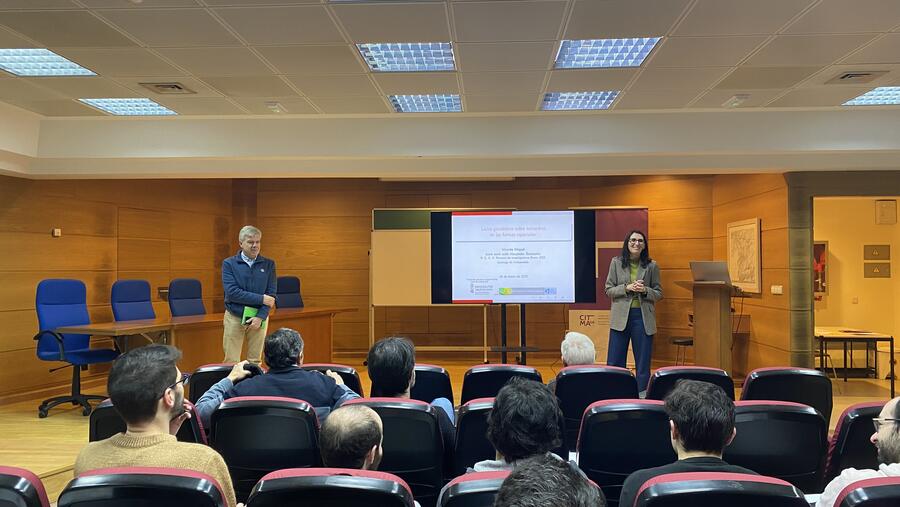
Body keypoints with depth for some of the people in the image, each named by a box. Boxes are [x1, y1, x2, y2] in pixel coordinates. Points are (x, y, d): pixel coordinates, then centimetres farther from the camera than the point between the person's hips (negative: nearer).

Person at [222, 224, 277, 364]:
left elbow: (271, 294, -1)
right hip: (234, 318, -1)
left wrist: (260, 317, -12)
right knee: (231, 362, 0)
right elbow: (232, 293, -12)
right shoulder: (229, 264, -1)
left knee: (255, 362, 5)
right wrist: (261, 299, -15)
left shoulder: (268, 264, 4)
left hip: (259, 318, 2)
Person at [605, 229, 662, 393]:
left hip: (643, 317, 0)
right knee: (614, 362, 3)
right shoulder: (616, 263, 3)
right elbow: (608, 289, 1)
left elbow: (659, 293, 5)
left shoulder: (652, 266, 3)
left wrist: (645, 290, -14)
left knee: (643, 363, 5)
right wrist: (626, 288, -14)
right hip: (620, 317, 0)